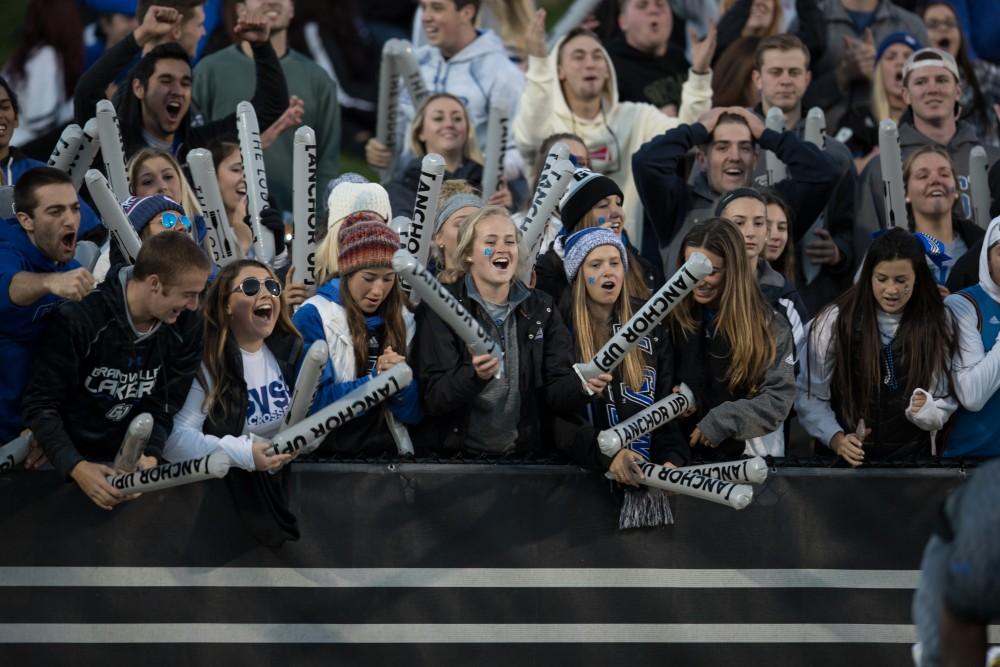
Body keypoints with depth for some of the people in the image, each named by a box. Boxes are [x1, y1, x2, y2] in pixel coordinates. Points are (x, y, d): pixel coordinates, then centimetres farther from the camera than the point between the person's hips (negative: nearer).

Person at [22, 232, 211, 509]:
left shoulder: (186, 326, -6)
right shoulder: (78, 320, -21)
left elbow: (164, 405, -1)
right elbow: (40, 404, -17)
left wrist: (150, 456, -20)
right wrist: (76, 467, -29)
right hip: (66, 461, -4)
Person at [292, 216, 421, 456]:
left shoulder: (402, 320, 14)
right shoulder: (313, 317, 0)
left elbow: (415, 412, 13)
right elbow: (313, 402, -7)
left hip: (387, 454, 4)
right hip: (330, 454, -4)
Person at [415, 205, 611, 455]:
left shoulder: (541, 309, 11)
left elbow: (555, 392, 5)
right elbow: (433, 399, -8)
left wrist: (582, 386, -17)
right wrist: (476, 376, -26)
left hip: (523, 458, 2)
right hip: (456, 455, -2)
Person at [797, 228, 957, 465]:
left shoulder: (937, 325, 5)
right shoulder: (835, 321, 0)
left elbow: (945, 401, 7)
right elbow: (810, 396, 1)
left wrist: (926, 412, -14)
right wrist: (836, 439, -13)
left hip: (911, 459, 1)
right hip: (844, 458, -1)